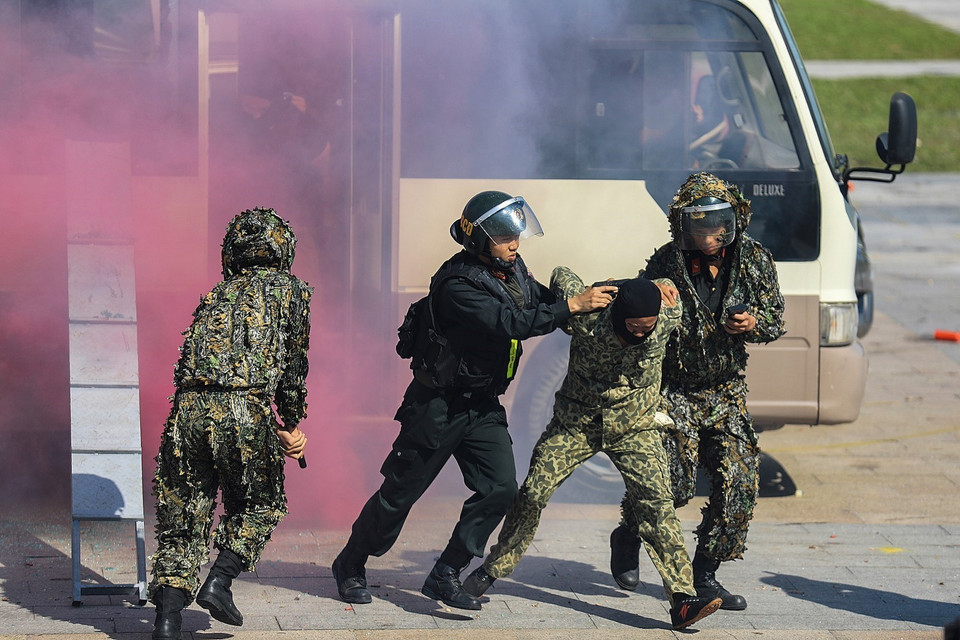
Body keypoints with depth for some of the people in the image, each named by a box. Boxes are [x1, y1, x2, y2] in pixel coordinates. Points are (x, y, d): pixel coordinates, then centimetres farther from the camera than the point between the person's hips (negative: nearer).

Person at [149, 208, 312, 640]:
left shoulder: (215, 295, 29)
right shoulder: (289, 289, 15)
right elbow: (292, 365, 14)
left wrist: (281, 430, 29)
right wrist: (291, 425, 28)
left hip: (189, 408, 4)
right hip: (244, 411, -4)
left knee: (183, 519, 10)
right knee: (258, 506, 21)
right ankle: (220, 580, 2)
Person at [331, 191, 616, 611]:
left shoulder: (513, 270, 3)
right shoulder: (458, 284, -24)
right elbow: (510, 323, -34)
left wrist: (588, 296, -5)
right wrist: (573, 306, -33)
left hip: (483, 406, 7)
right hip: (438, 406, -7)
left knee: (500, 488, -7)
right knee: (400, 493, 2)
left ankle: (445, 575, 2)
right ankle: (349, 566, 22)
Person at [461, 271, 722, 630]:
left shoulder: (668, 320, -21)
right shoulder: (586, 320, -26)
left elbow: (667, 285, 2)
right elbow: (562, 276, -6)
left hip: (635, 428, 0)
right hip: (576, 421, 0)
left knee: (657, 502, -17)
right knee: (533, 491, -3)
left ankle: (681, 599, -22)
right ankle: (494, 568, 20)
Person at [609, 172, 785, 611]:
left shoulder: (754, 260, -4)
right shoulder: (665, 264, -13)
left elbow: (776, 316, 8)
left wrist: (753, 324, -16)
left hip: (727, 391, 4)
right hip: (674, 389, -4)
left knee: (740, 483, -5)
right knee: (673, 482, -13)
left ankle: (704, 575, 10)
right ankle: (627, 540, 18)